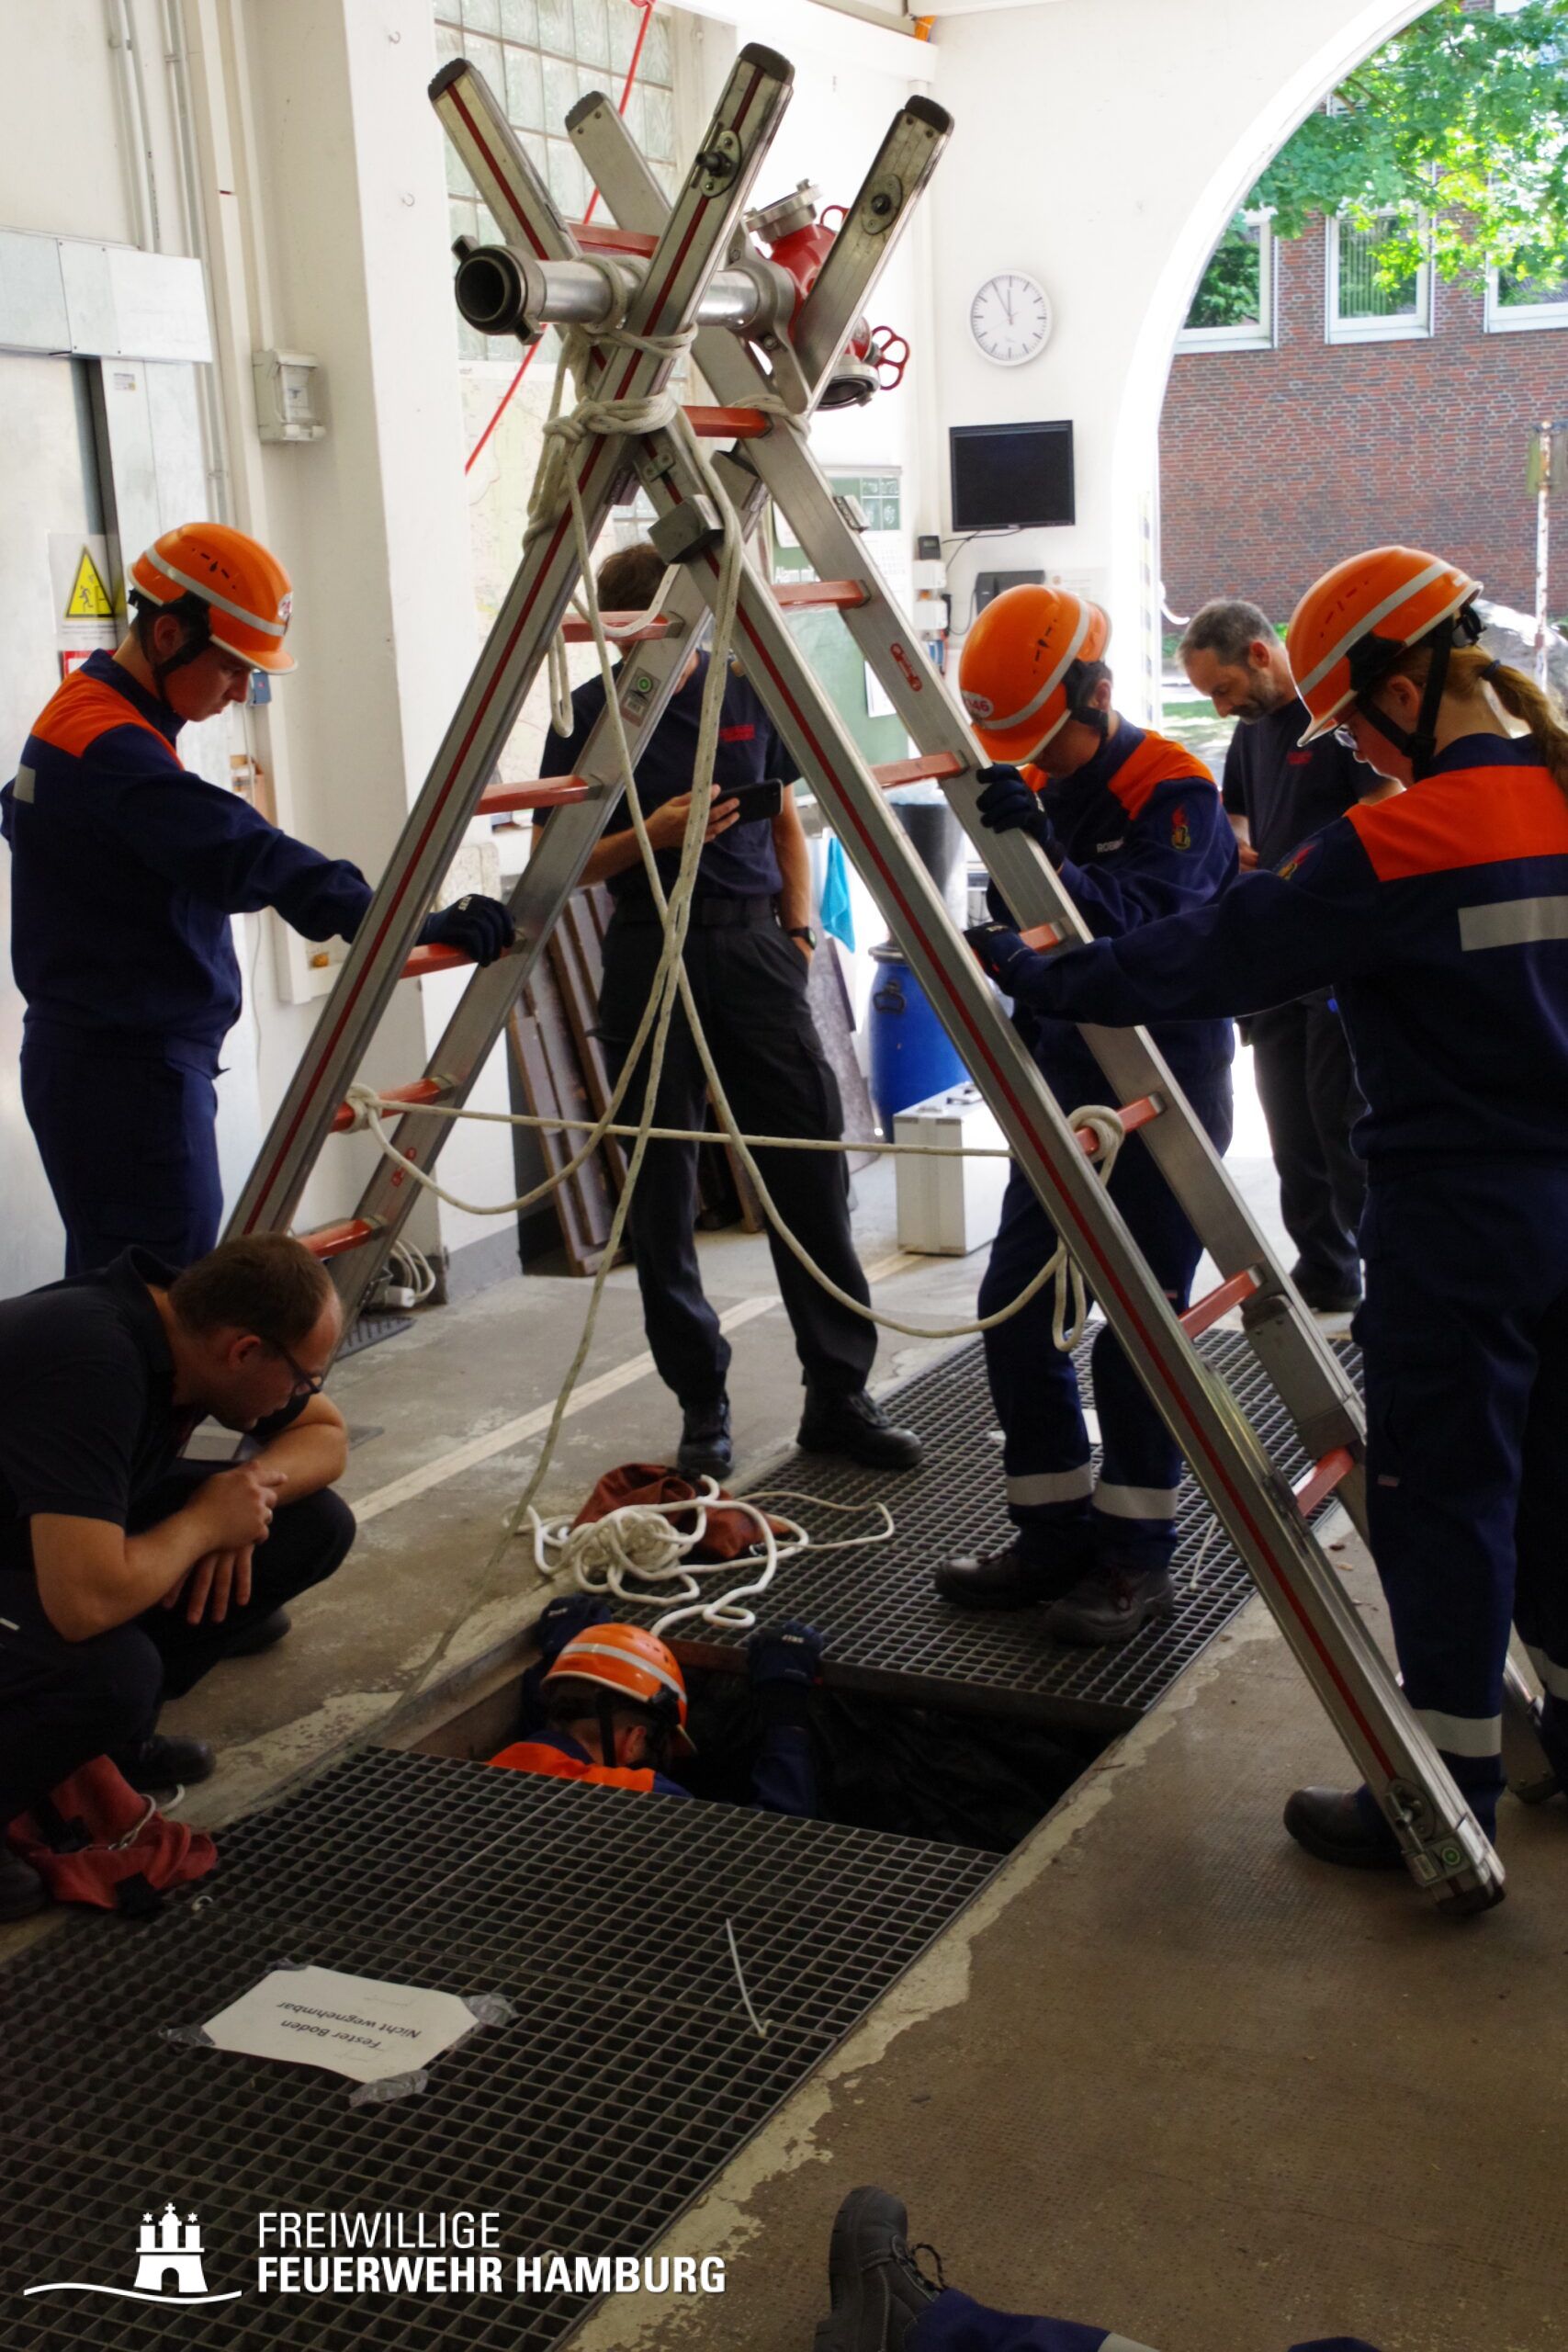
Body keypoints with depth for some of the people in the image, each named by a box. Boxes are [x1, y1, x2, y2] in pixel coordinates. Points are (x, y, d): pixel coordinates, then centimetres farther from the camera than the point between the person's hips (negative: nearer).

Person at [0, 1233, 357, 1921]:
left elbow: (325, 1435, 6)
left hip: (58, 1541, 9)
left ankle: (106, 1729, 5)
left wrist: (253, 1484, -16)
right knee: (112, 1670, -39)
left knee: (314, 1525, -4)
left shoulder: (188, 1321, -10)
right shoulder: (91, 1366, -35)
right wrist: (206, 1522, -25)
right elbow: (86, 1602, -44)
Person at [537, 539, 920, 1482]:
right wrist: (650, 836, -14)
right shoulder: (589, 714, 1)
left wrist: (798, 925, 6)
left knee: (813, 1168, -2)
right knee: (663, 1197, 1)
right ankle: (703, 1409, 13)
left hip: (753, 941, 2)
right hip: (649, 954, -1)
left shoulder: (748, 694, 8)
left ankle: (840, 1394, 7)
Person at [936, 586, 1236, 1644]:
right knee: (1015, 1306, 6)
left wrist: (1050, 860, -42)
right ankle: (1056, 1532, 18)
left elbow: (1152, 930, -29)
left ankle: (1134, 1556, 9)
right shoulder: (1037, 790, 8)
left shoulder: (1173, 788, -14)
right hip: (1067, 1088, 8)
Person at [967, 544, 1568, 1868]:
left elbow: (1212, 963, -15)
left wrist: (1040, 976, -5)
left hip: (1455, 1217, -7)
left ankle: (1447, 1792, 11)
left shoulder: (1395, 842, -18)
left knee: (1438, 1495, 2)